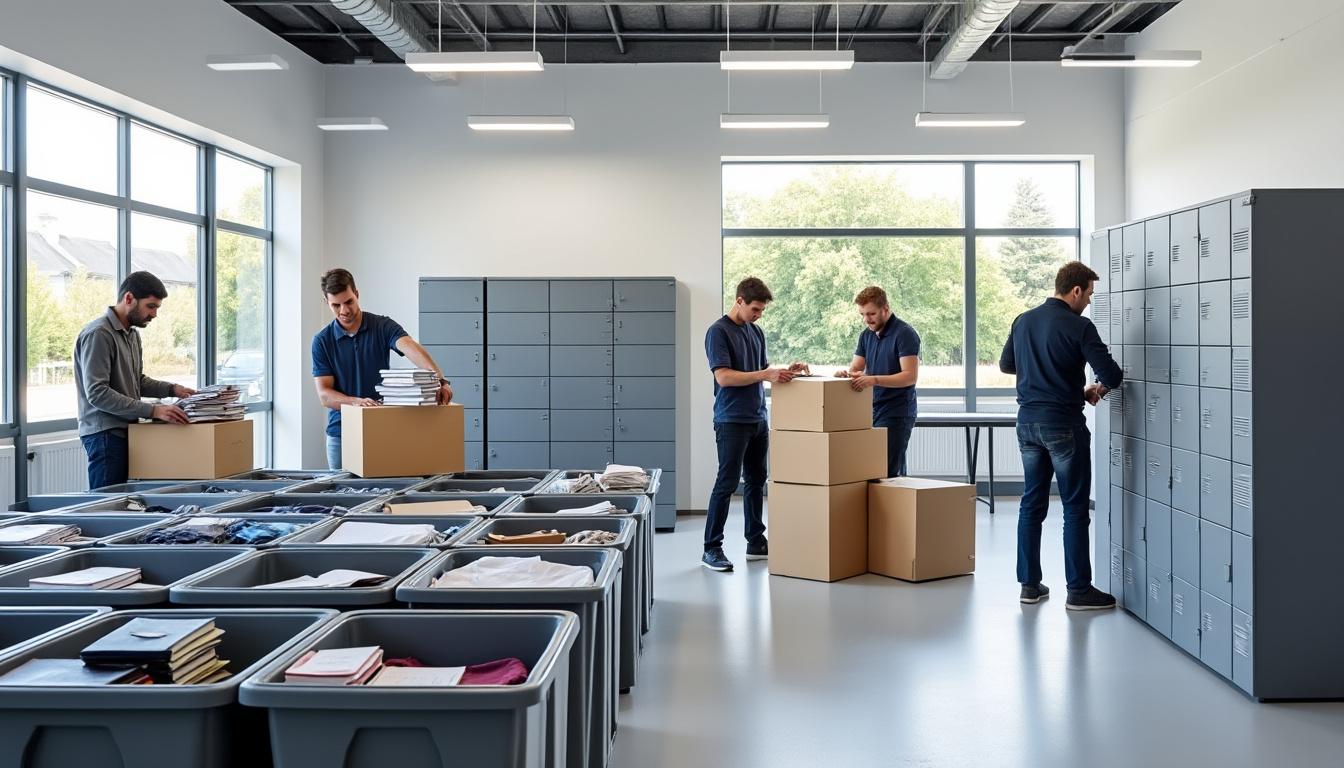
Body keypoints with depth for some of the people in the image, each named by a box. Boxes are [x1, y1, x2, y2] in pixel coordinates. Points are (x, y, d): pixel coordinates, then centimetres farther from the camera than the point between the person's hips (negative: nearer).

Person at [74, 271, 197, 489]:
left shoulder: (132, 333, 16)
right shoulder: (98, 334, -14)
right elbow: (97, 393, -21)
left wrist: (172, 389, 5)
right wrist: (152, 410, -25)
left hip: (126, 431, 9)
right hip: (106, 434, -9)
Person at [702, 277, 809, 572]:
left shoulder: (756, 332, 13)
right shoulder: (718, 331, -12)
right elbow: (724, 376, -20)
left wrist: (786, 372, 2)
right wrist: (766, 375, -25)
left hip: (757, 419, 8)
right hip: (732, 421, -8)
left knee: (756, 481, 12)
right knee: (727, 483, -7)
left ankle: (756, 542, 21)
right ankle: (711, 549, -2)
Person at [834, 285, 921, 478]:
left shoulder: (904, 334, -13)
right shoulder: (866, 335, 11)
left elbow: (910, 376, -20)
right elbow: (856, 368, 10)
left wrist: (874, 379, -31)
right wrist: (845, 374, -14)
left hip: (897, 413, -8)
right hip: (873, 411, 8)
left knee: (887, 471, -11)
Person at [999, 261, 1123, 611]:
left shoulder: (1023, 320, 7)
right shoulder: (1079, 326, -12)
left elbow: (1005, 364, 19)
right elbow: (1111, 374, -14)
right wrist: (1099, 389, 7)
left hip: (1028, 421, 6)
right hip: (1063, 424, -6)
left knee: (1032, 503, 12)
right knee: (1075, 509, 1)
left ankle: (1030, 584, 16)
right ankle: (1078, 590, 5)